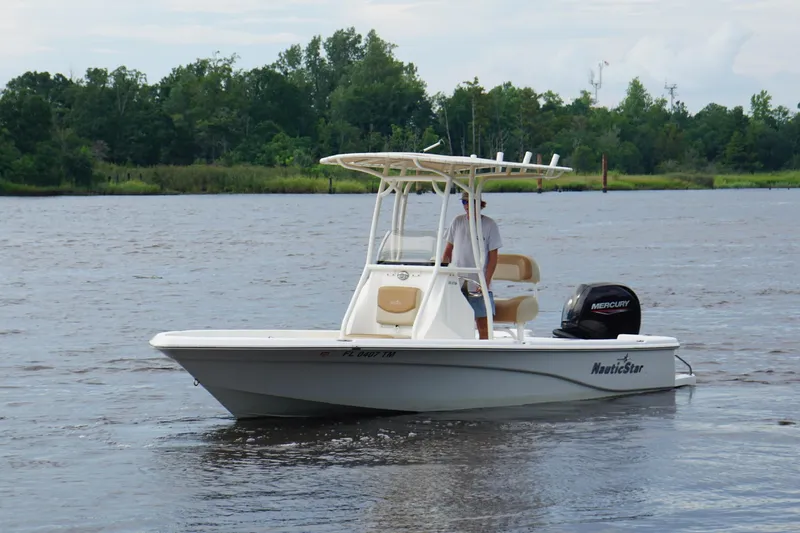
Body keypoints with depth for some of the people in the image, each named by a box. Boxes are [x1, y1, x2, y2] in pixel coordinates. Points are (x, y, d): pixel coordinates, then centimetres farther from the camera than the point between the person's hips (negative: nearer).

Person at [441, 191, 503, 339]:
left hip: (479, 284, -3)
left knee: (483, 322, -6)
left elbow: (493, 256, -3)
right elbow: (448, 250, 14)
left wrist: (486, 282, -12)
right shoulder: (457, 222, 7)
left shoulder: (489, 224, -2)